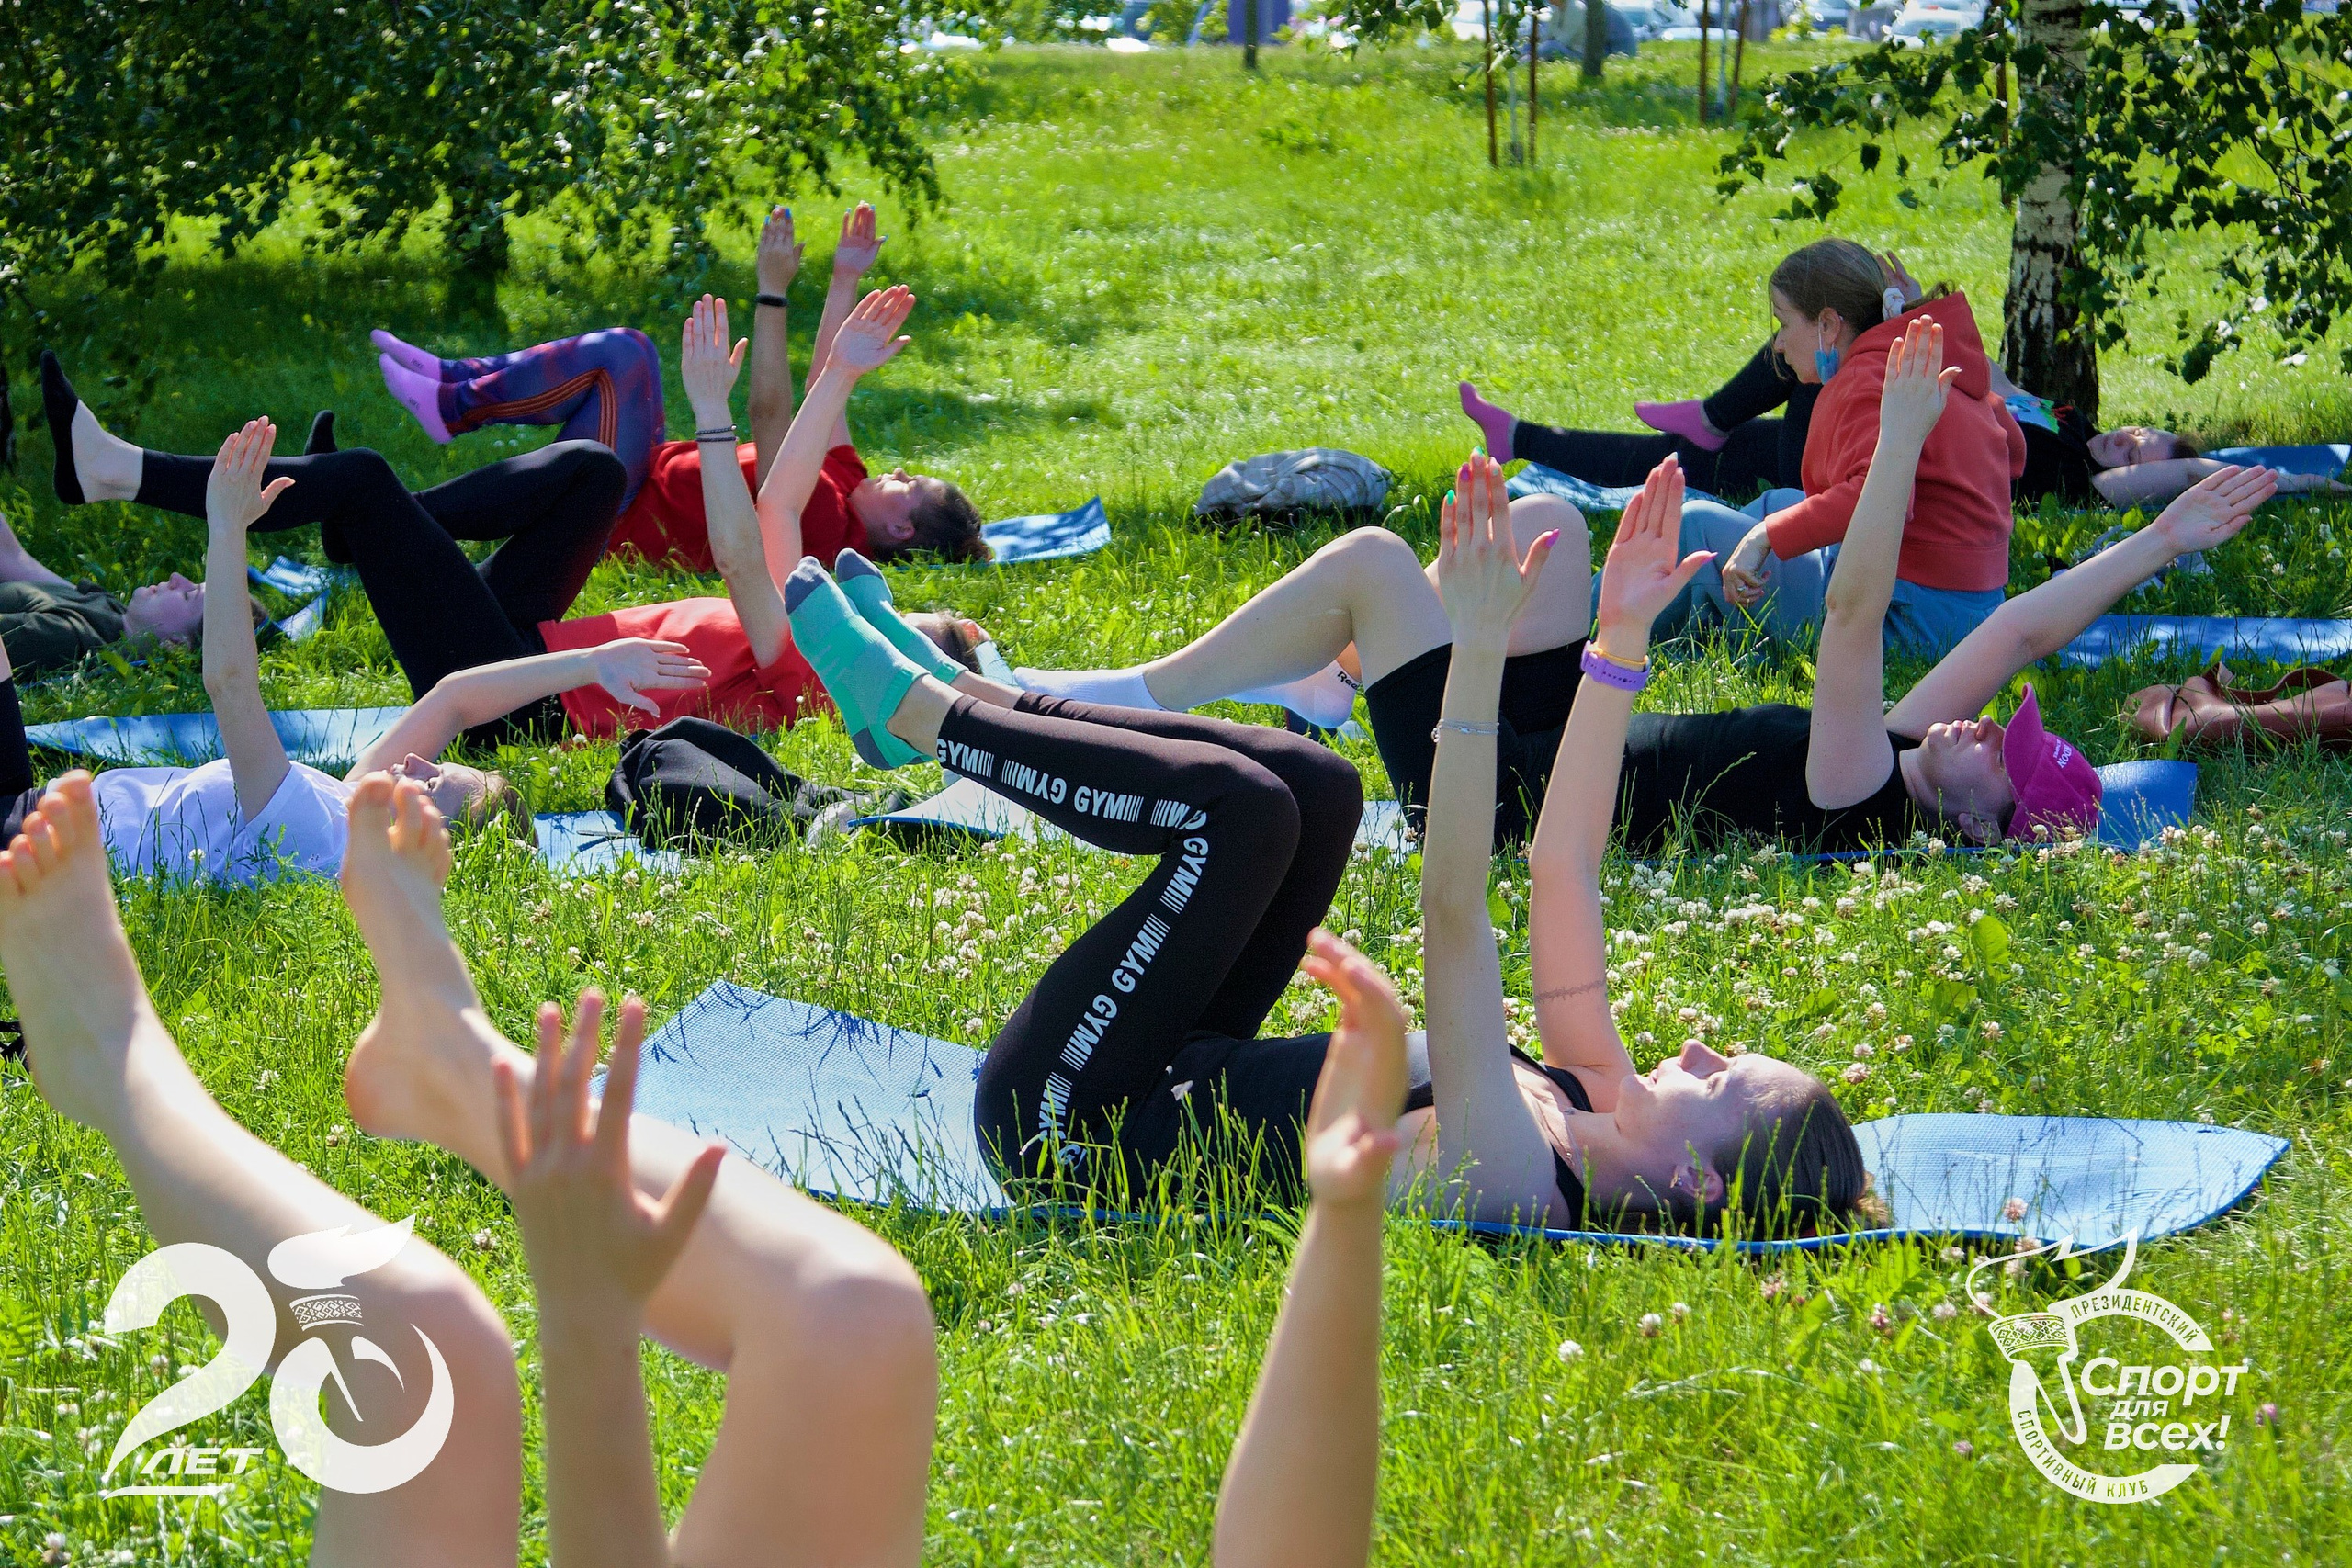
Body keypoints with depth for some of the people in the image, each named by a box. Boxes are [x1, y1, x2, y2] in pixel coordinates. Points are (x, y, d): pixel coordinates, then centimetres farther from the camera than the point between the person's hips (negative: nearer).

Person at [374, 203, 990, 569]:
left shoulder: (820, 523, -29)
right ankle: (453, 377, 9)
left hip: (599, 517, -9)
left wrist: (772, 294, -36)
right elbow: (824, 381, 7)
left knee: (618, 356, -20)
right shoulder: (844, 483, -3)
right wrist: (845, 281, 4)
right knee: (626, 350, 6)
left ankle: (456, 406, -5)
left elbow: (770, 413, -35)